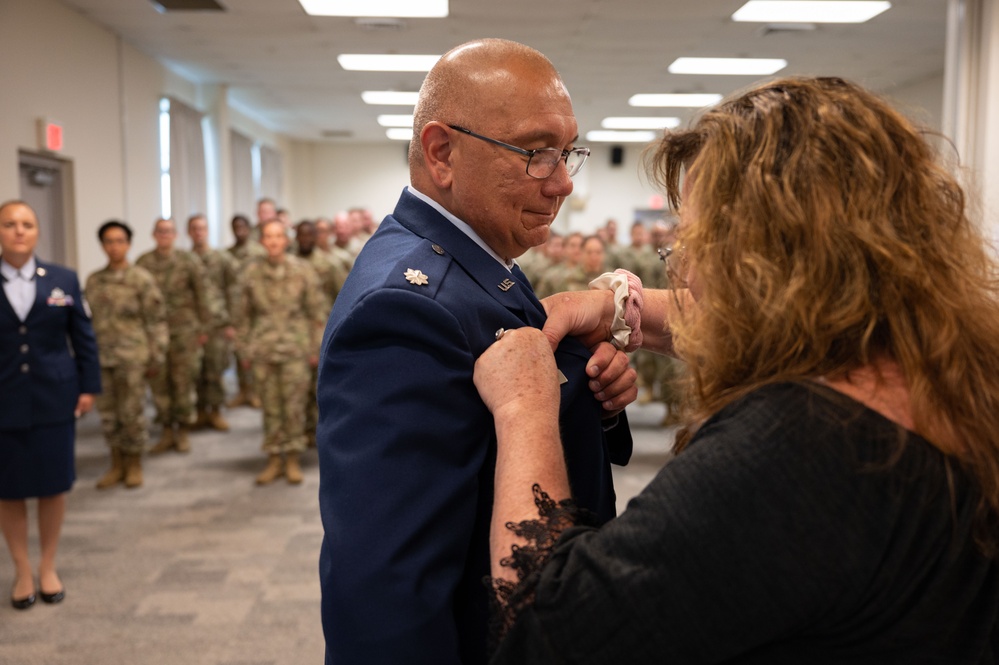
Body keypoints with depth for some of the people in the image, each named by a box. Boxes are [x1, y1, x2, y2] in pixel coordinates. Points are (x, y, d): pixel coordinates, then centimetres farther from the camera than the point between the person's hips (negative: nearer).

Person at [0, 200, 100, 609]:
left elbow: (83, 337, 5)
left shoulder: (63, 279, 3)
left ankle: (48, 567, 24)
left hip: (54, 399, 1)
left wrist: (89, 386, 0)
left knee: (54, 485, 6)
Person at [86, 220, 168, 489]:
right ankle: (117, 465, 23)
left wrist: (156, 356, -8)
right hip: (101, 358, 5)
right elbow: (90, 320, 15)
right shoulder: (93, 281, 9)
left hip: (133, 358, -4)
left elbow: (156, 320, -5)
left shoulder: (142, 279, -5)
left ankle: (134, 464, 18)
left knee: (132, 413, 2)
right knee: (108, 414, 10)